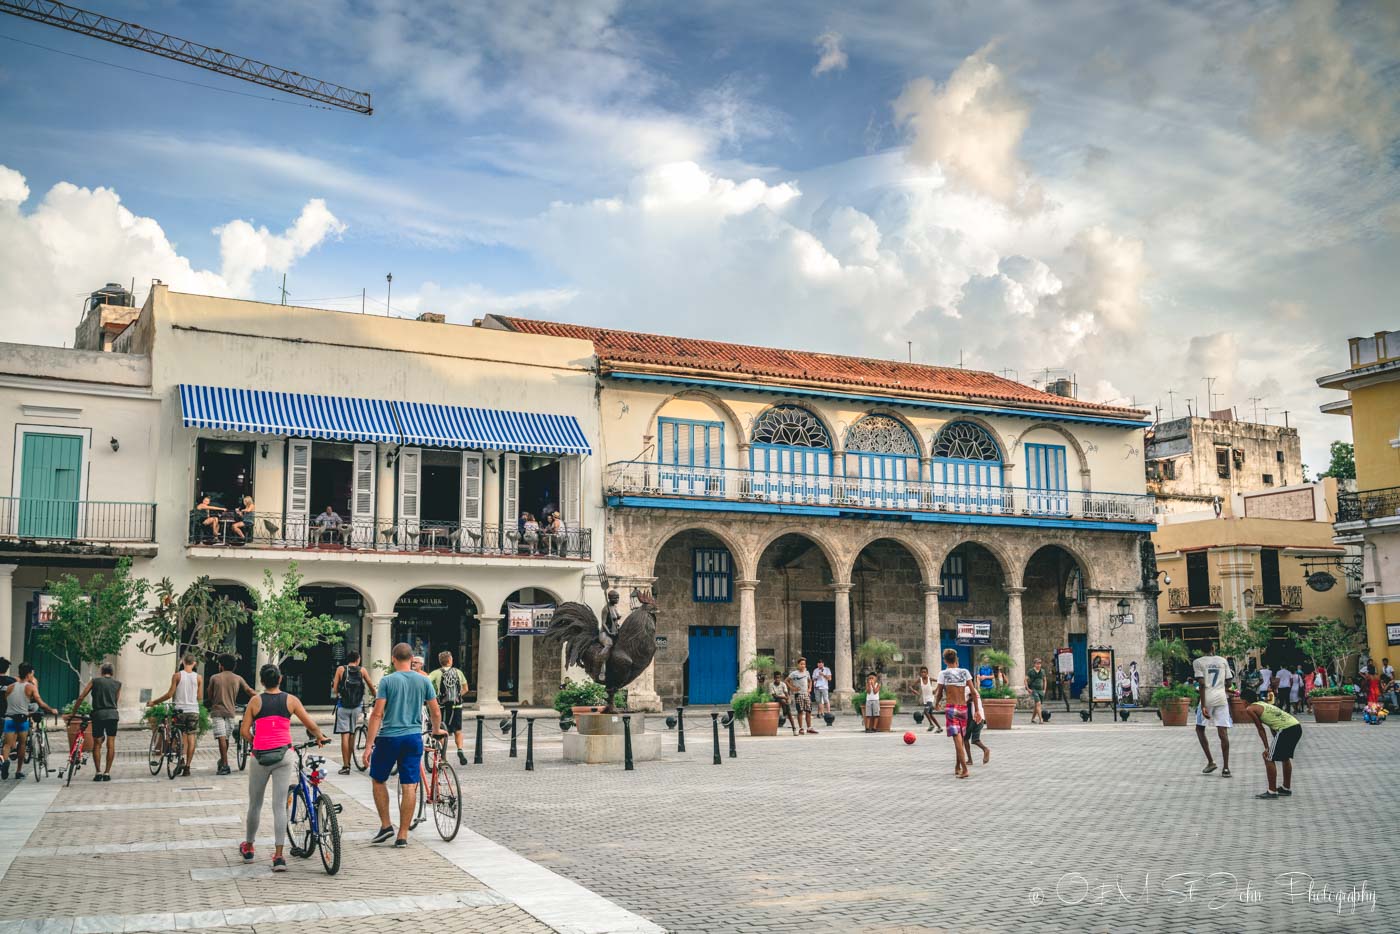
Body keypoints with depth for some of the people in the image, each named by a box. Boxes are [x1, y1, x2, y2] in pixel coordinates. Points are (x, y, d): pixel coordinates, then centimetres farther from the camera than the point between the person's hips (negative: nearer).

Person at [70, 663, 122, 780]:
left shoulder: (95, 681, 8)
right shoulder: (117, 684, 13)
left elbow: (81, 697, 4)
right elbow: (117, 702, 11)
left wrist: (73, 712, 11)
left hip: (98, 714, -1)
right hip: (112, 714, 1)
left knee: (96, 744, 8)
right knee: (111, 744, 4)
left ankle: (98, 772, 3)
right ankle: (107, 773, 3)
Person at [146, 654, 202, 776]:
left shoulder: (177, 676, -5)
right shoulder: (198, 678, 0)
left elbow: (170, 694, -6)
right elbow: (200, 697, 3)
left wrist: (154, 702, 5)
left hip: (180, 710, -1)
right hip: (193, 711, 1)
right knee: (191, 739, 4)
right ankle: (187, 766, 1)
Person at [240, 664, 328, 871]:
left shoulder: (255, 701, 1)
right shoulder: (290, 700, 2)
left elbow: (244, 731, -2)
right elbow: (310, 724, 3)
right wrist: (320, 737, 22)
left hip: (260, 757, 0)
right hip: (283, 757, 0)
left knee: (255, 804, 16)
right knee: (280, 806, 0)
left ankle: (248, 848, 32)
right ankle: (279, 856, -6)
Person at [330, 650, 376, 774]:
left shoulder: (340, 669, -1)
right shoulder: (362, 670, 3)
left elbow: (334, 690, -4)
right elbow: (371, 686, 11)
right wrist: (374, 696, 30)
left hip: (343, 706, -2)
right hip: (356, 707, 2)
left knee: (344, 735, -3)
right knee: (352, 735, 13)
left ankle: (345, 766, -7)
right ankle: (348, 763, 21)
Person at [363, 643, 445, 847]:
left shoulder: (387, 681, -5)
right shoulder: (424, 681, 3)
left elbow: (377, 714, -10)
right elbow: (436, 712, 7)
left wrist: (369, 744, -9)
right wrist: (437, 730, 27)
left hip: (389, 738, -2)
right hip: (414, 738, 2)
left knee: (378, 780, 18)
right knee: (409, 786, 3)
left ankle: (386, 825, 16)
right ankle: (402, 835, 6)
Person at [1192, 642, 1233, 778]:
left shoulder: (1198, 662, 0)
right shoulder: (1223, 661, 10)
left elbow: (1201, 684, -9)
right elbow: (1228, 682, 12)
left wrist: (1203, 705, -11)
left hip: (1207, 699, -2)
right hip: (1221, 698, 2)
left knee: (1200, 729, 15)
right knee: (1223, 733, 0)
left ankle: (1210, 762, 8)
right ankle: (1226, 768, -4)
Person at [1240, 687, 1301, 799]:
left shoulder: (1249, 709, 4)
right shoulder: (1263, 704, 28)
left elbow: (1260, 728, 2)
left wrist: (1267, 748, 6)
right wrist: (1276, 742, 33)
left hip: (1286, 729, -9)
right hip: (1297, 726, 9)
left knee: (1269, 758, 2)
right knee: (1285, 757, 26)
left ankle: (1272, 791, 5)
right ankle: (1286, 788, 38)